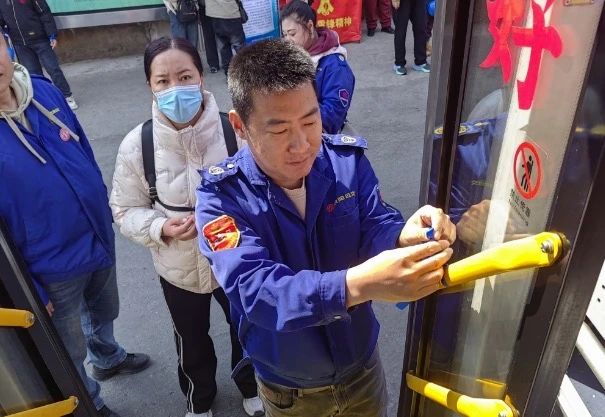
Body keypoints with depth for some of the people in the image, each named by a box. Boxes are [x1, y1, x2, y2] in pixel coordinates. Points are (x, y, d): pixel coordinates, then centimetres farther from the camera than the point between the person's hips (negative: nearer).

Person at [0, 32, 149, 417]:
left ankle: (108, 359, 62)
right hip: (50, 266, -5)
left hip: (100, 238, 6)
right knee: (70, 351, 19)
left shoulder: (44, 91, -6)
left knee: (104, 312, 31)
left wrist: (103, 212, 13)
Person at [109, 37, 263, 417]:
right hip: (177, 269, 1)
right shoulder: (136, 145, -17)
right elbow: (126, 211, -6)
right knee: (191, 341, 27)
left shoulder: (235, 130, -21)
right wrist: (161, 228, -24)